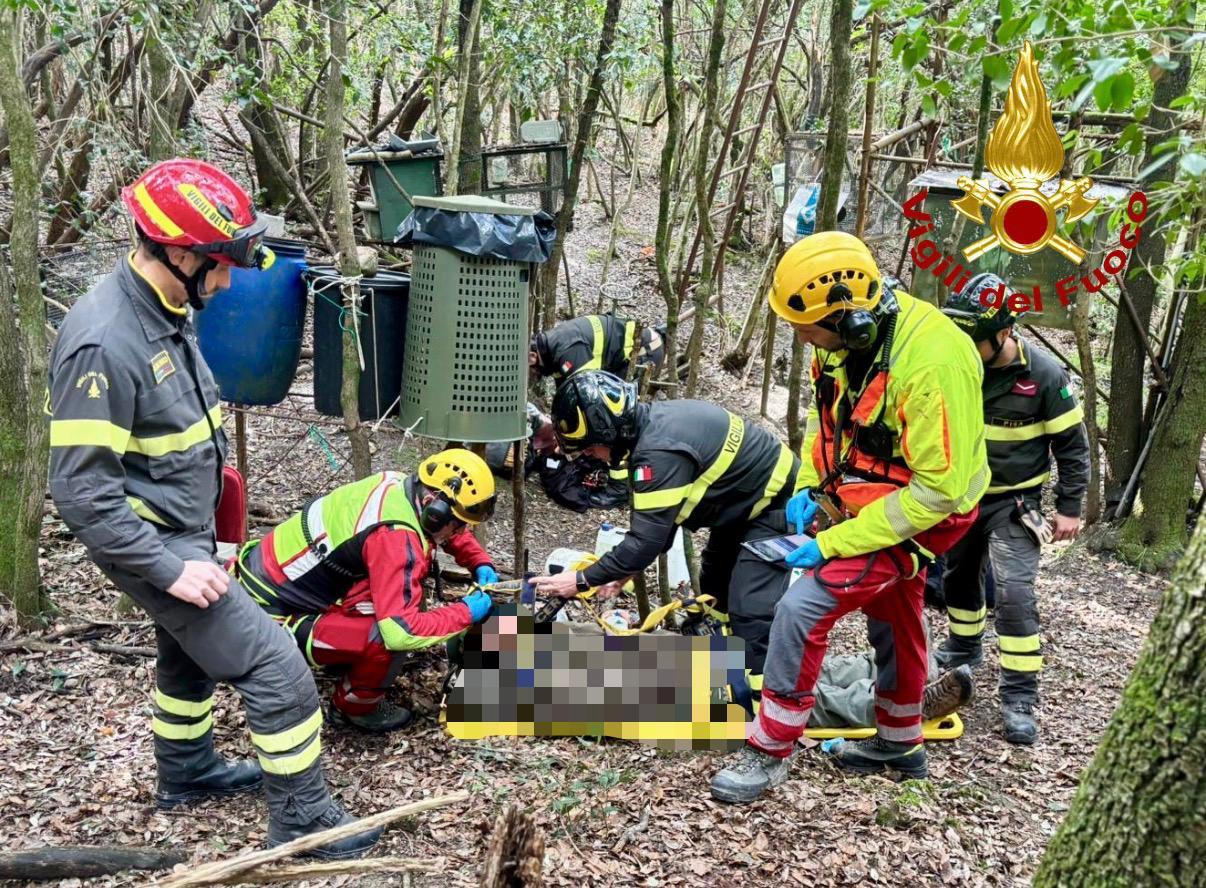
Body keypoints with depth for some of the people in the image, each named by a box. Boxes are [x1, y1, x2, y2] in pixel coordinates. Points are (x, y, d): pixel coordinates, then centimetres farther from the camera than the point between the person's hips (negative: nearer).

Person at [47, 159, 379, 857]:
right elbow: (81, 491, -27)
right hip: (156, 546, -10)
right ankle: (302, 820, 11)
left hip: (185, 531, 10)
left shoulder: (167, 311, 0)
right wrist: (168, 569, -24)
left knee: (189, 651, 28)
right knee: (280, 671, -5)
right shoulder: (104, 343, -29)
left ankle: (187, 771, 51)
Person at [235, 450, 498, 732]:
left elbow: (449, 529, 17)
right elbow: (401, 632, -35)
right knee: (389, 639, -23)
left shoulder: (399, 485, -5)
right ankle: (353, 707, 5)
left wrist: (481, 564, 4)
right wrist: (466, 613, -21)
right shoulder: (395, 538, -30)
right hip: (270, 616, -9)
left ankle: (346, 663, 22)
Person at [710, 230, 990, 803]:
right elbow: (826, 410, 9)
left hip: (921, 514, -8)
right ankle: (899, 744, 47)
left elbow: (937, 491, -30)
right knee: (892, 621, 25)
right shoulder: (846, 333, -12)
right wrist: (808, 486, -3)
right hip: (862, 497, 8)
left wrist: (835, 543, -27)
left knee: (803, 608, -18)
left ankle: (769, 751, 0)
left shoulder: (931, 365, -35)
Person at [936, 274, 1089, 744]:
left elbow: (1072, 444, -8)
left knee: (1013, 592, -14)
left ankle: (1020, 697, -7)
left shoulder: (1043, 374, -19)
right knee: (959, 575, 20)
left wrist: (1070, 507, -8)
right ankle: (963, 645, 47)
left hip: (1014, 501, -4)